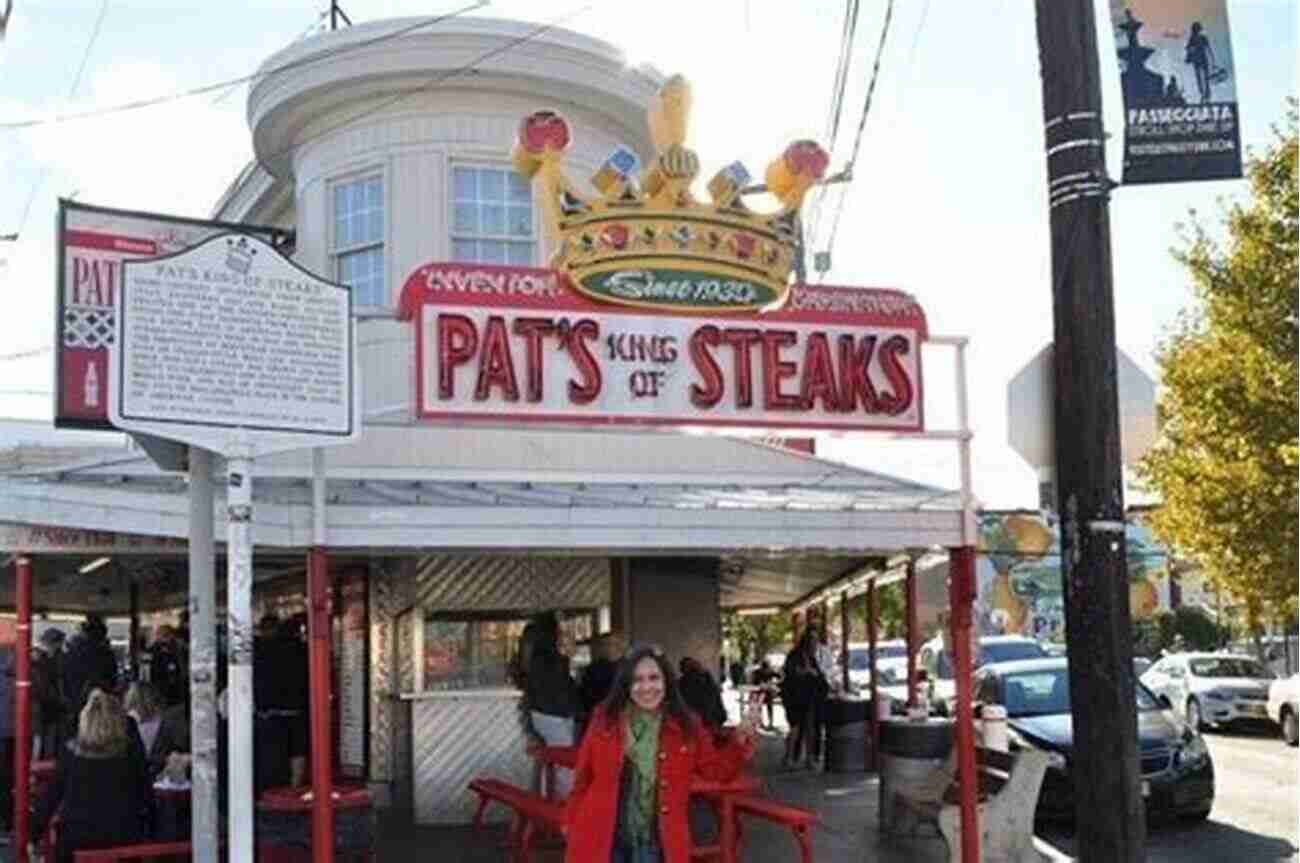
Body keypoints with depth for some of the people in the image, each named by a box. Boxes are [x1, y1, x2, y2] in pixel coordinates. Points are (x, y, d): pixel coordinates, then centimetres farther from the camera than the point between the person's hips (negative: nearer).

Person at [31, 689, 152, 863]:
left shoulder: (71, 751, -5)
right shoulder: (132, 750, -3)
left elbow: (51, 795, 0)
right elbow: (146, 794, 1)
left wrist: (34, 832, 9)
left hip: (80, 836, -1)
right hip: (125, 835, 1)